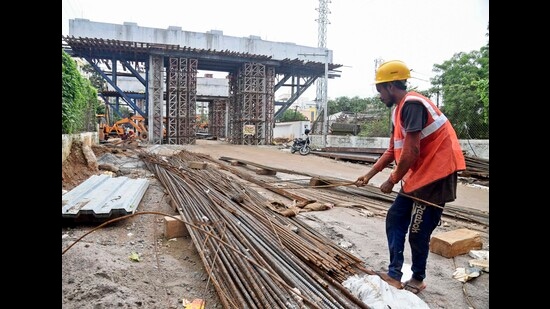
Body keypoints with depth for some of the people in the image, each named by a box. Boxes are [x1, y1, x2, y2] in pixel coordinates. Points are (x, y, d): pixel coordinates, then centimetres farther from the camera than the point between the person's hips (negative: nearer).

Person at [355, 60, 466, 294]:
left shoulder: (412, 104, -19)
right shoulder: (398, 110, 12)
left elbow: (411, 151, -23)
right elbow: (392, 150, 17)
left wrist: (392, 180, -11)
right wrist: (369, 174, 16)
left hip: (435, 175, -10)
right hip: (417, 175, 10)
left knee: (418, 233, 0)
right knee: (394, 219, 10)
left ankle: (417, 280, 21)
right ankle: (394, 275, 18)